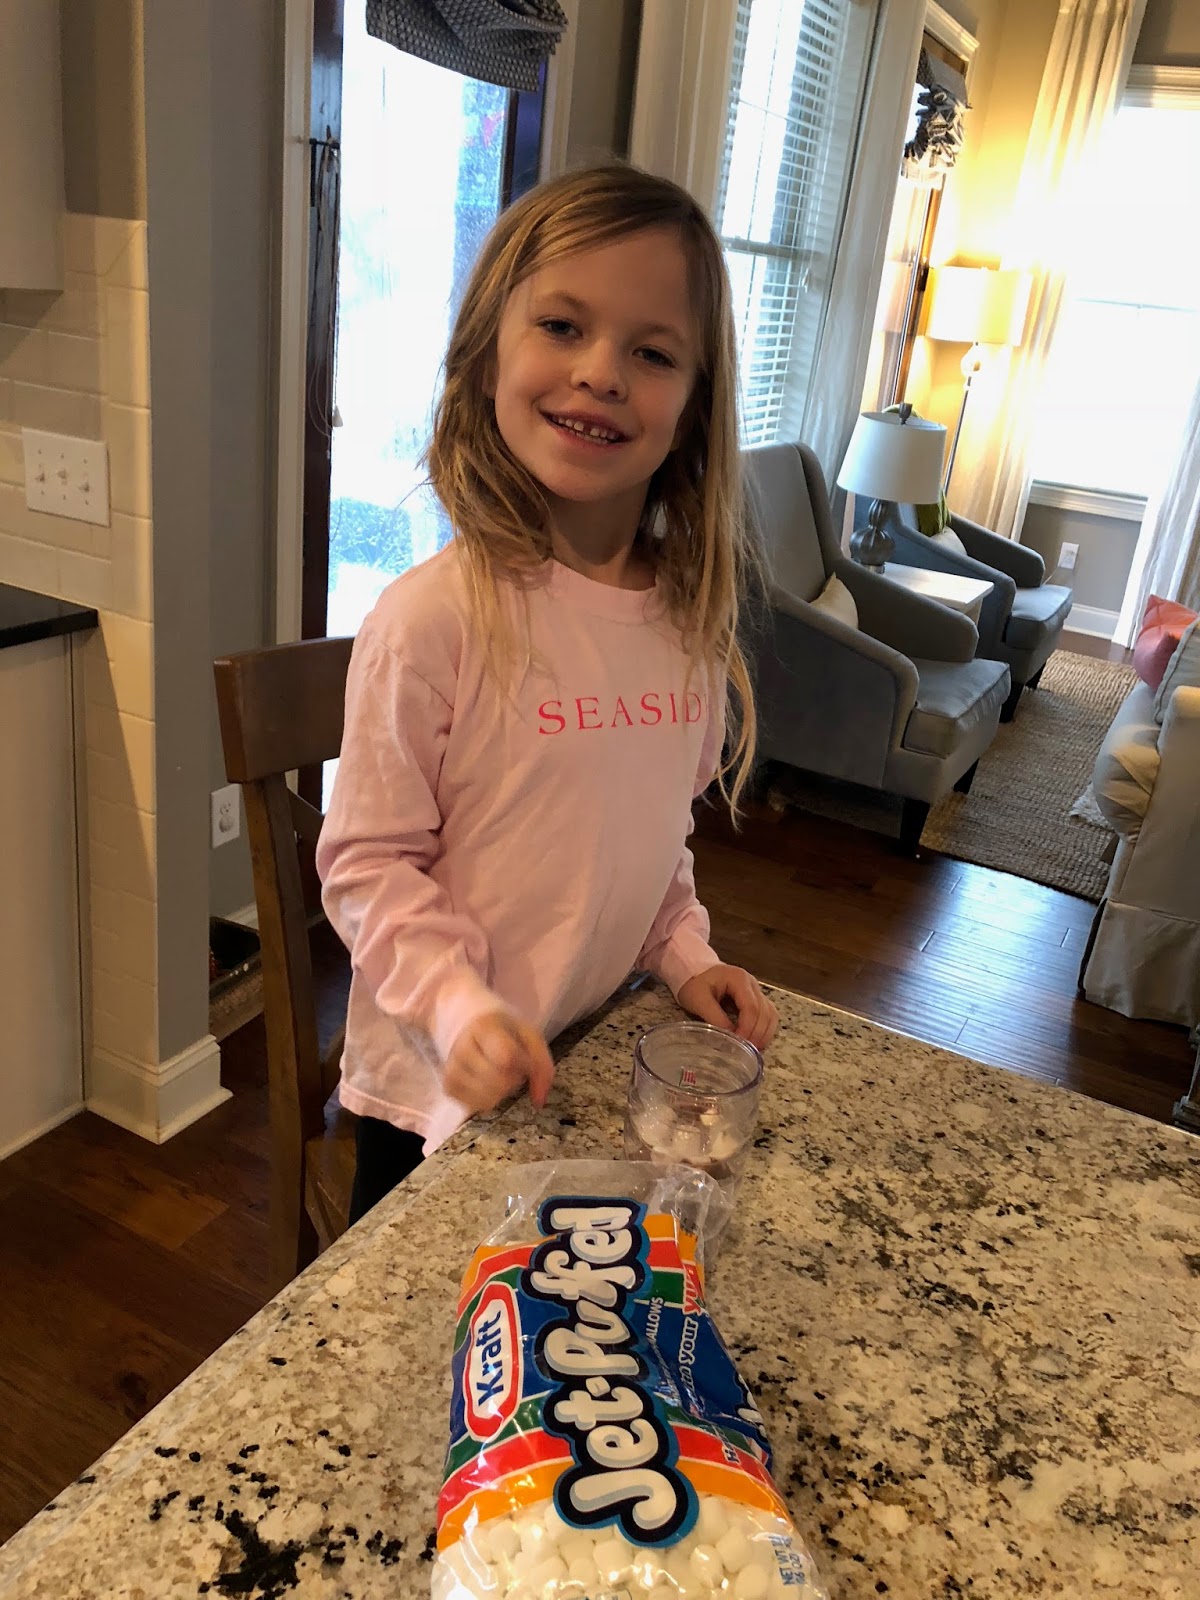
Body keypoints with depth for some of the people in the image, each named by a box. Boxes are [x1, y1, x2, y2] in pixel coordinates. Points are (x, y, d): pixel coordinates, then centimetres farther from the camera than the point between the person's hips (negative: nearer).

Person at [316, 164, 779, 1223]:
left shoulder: (690, 616, -4)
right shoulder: (435, 617, -23)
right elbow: (368, 862, -16)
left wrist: (685, 955, -1)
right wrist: (462, 1009, -26)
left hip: (607, 1073, 5)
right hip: (442, 1090, -5)